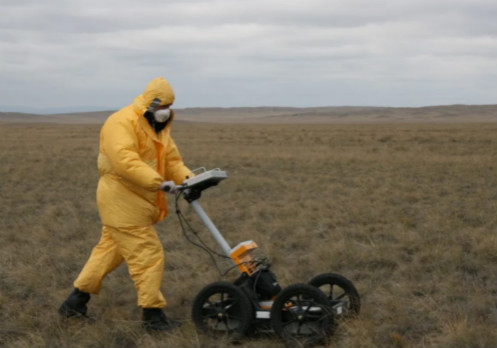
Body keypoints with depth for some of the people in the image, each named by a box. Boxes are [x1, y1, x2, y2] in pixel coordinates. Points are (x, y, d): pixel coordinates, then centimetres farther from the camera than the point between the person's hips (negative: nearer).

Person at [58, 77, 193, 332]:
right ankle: (152, 314, 2)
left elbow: (171, 158, 11)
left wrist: (187, 177, -9)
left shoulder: (158, 127, 15)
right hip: (122, 199, -10)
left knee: (109, 250, 16)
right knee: (148, 255, -7)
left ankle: (75, 302, 25)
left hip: (135, 201, 10)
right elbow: (124, 160, -31)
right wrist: (158, 182, -36)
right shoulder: (122, 123, -18)